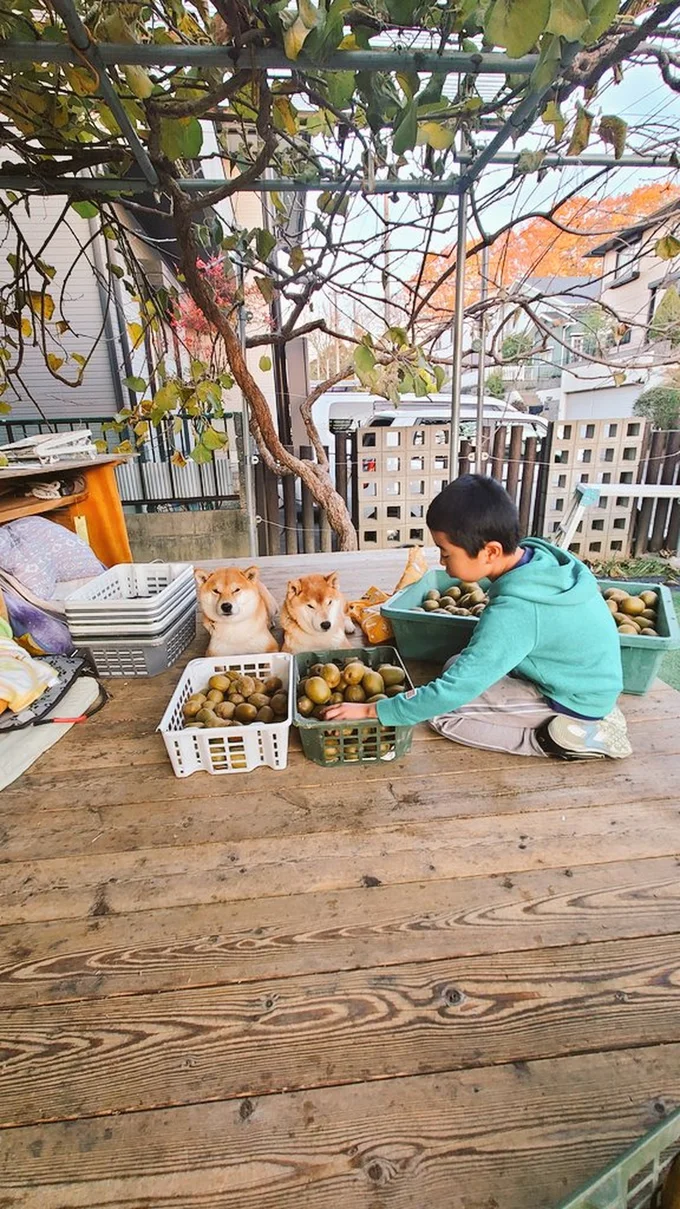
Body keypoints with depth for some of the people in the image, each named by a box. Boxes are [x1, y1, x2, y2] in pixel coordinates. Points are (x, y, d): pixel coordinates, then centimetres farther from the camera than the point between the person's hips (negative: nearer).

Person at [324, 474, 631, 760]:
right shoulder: (537, 554, -11)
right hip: (580, 676, 8)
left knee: (443, 712, -12)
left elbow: (453, 691, -30)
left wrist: (373, 711, -22)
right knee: (458, 666, 12)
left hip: (575, 700, -8)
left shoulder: (513, 612, -34)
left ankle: (561, 740, -6)